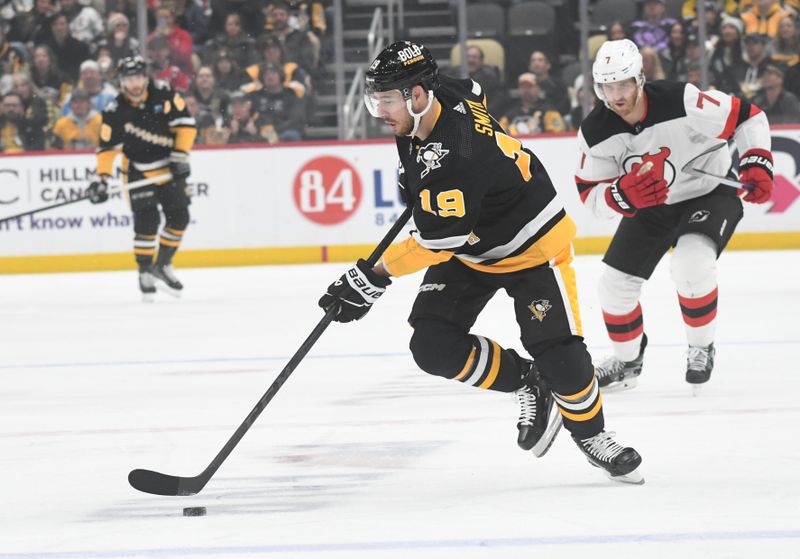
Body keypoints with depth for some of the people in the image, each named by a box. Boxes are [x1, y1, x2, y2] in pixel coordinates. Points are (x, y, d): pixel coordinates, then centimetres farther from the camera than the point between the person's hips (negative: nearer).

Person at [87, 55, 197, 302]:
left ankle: (162, 266, 15)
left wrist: (180, 155, -15)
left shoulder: (163, 94, -12)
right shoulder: (115, 112, -14)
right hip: (140, 171, -2)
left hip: (170, 167, 2)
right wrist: (102, 179, -21)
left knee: (179, 217, 0)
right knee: (146, 221, -13)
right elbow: (107, 147, -13)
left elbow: (185, 123, -8)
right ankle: (145, 273, -1)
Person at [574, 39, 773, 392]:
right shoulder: (595, 133, -18)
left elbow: (748, 117, -18)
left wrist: (756, 164, -27)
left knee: (691, 263, -31)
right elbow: (589, 193, -12)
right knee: (616, 282, 1)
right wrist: (623, 194, -33)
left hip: (709, 194, -5)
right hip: (649, 208, 5)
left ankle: (702, 347, -6)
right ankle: (627, 361, 30)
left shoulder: (682, 102, -31)